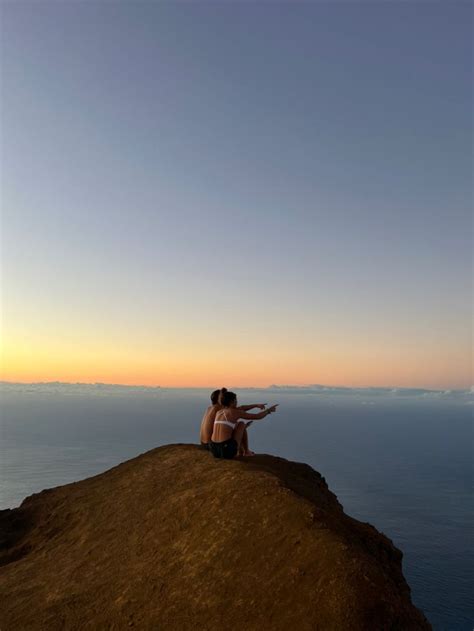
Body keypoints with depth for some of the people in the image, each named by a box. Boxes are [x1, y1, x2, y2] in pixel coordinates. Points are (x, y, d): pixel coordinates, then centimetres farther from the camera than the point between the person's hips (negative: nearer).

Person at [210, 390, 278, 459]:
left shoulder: (218, 413, 17)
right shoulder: (235, 412, -1)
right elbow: (257, 416, 8)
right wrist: (269, 410, 26)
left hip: (214, 451, 6)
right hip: (227, 451, -6)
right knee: (242, 423, 17)